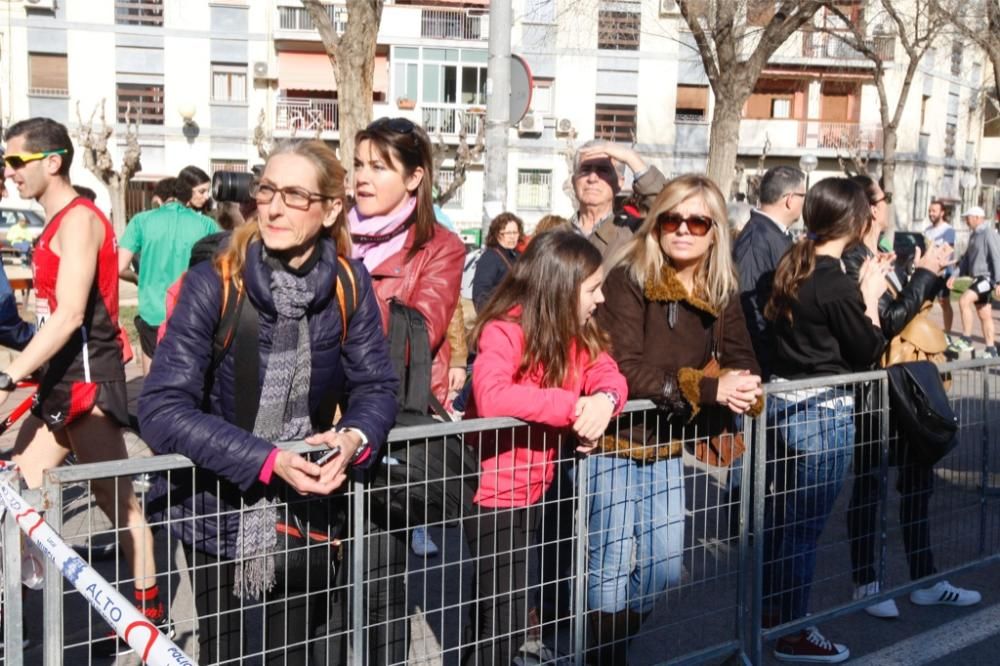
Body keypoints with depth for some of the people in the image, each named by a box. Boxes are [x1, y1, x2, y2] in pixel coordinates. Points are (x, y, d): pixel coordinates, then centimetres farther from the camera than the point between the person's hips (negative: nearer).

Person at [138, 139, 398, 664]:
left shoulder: (349, 285, -9)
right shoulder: (213, 283, -19)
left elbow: (376, 386, -5)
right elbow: (162, 409, -24)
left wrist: (353, 438, -27)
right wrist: (267, 460, -31)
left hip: (308, 504, 2)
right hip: (218, 503, -2)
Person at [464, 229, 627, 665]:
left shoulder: (575, 332, 4)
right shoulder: (504, 331, -22)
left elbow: (609, 375, -5)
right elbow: (490, 397, -38)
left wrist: (605, 400, -29)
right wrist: (574, 406, -36)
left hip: (537, 493, 8)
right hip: (496, 496, -8)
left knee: (523, 618, 18)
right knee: (503, 628, -1)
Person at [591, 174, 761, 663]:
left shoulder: (720, 293, 2)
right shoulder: (628, 280, -16)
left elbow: (745, 369, -2)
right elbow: (624, 372, -25)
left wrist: (738, 387, -25)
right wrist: (709, 389, -27)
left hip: (666, 446, 6)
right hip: (613, 442, -6)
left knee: (665, 569, 14)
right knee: (611, 567, 0)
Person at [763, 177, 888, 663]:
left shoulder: (792, 267, 4)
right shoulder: (838, 286, -20)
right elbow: (868, 353, -10)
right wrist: (871, 297, -1)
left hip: (784, 402, 8)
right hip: (824, 412, -8)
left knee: (785, 516, 20)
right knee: (806, 526, 4)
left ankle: (772, 610, 34)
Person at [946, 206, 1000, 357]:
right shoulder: (974, 235, 16)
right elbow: (967, 258, 20)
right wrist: (955, 275, 10)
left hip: (987, 278, -9)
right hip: (978, 278, 9)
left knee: (964, 300, -23)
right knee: (984, 316, 9)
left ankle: (966, 340, -18)